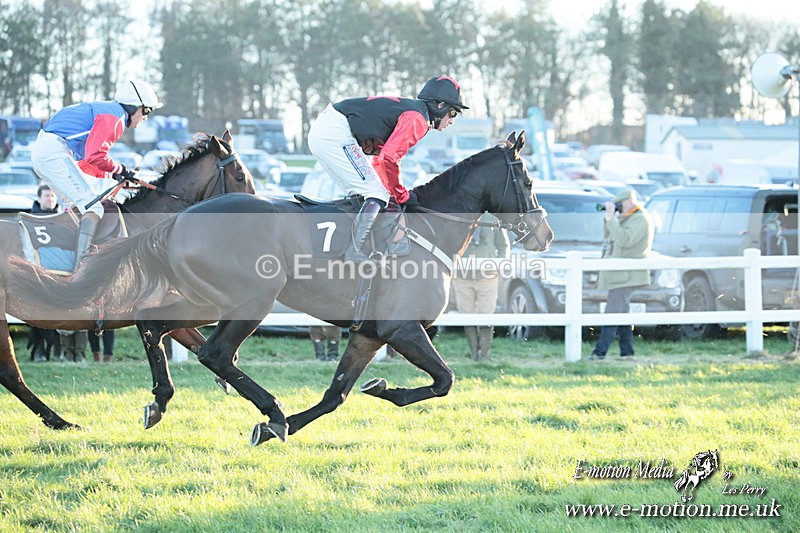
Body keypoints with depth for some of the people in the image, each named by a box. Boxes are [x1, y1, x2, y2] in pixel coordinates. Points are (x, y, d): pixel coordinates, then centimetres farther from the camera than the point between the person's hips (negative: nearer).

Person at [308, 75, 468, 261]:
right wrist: (402, 195, -8)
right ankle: (355, 252, -21)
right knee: (378, 195, -10)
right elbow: (388, 158, -20)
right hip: (335, 135, -10)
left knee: (360, 195, 21)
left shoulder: (406, 108, 22)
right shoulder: (418, 119, -9)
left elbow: (380, 157, 28)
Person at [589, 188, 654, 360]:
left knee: (613, 312, -14)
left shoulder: (641, 219, -11)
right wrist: (609, 217, 6)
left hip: (626, 275, -10)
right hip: (618, 274, 10)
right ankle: (627, 351, 13)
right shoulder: (625, 217, 20)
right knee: (622, 312, 10)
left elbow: (624, 240, -24)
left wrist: (611, 218, -20)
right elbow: (607, 236, 21)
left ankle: (600, 352, -19)